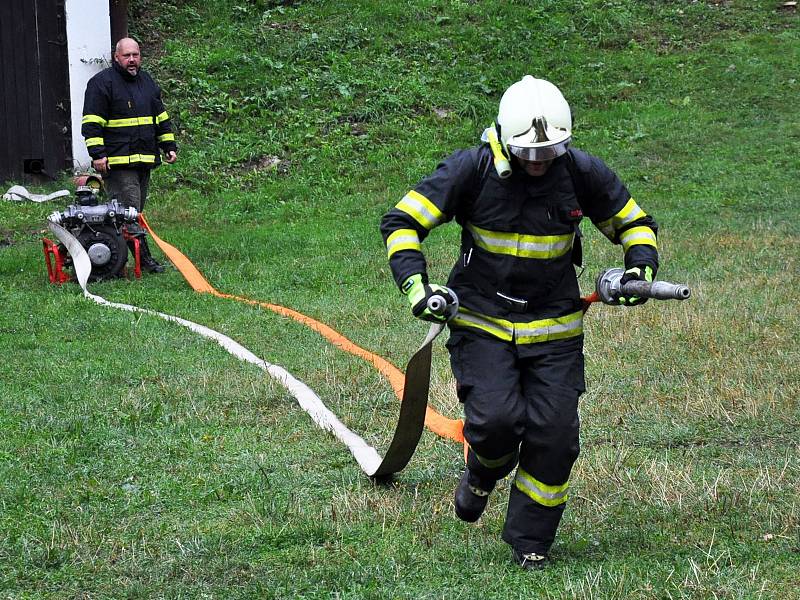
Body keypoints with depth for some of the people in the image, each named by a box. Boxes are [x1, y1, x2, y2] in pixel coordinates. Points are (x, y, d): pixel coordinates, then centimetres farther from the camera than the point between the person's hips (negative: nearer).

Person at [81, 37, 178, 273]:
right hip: (117, 162, -8)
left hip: (144, 160, 8)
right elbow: (91, 123, -9)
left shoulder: (147, 82, 17)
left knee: (135, 211, 9)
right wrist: (97, 154, -17)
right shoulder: (102, 83, -5)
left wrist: (169, 146, 18)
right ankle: (144, 258, -15)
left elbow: (161, 117, 26)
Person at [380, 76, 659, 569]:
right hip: (482, 321, -2)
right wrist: (416, 285, -22)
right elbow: (402, 222, -9)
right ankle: (483, 474, 19)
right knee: (495, 420, -19)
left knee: (554, 436, -4)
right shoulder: (472, 169, -14)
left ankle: (531, 543, 15)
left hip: (555, 328, 2)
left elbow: (635, 223, 9)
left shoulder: (582, 172, -6)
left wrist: (640, 269, -10)